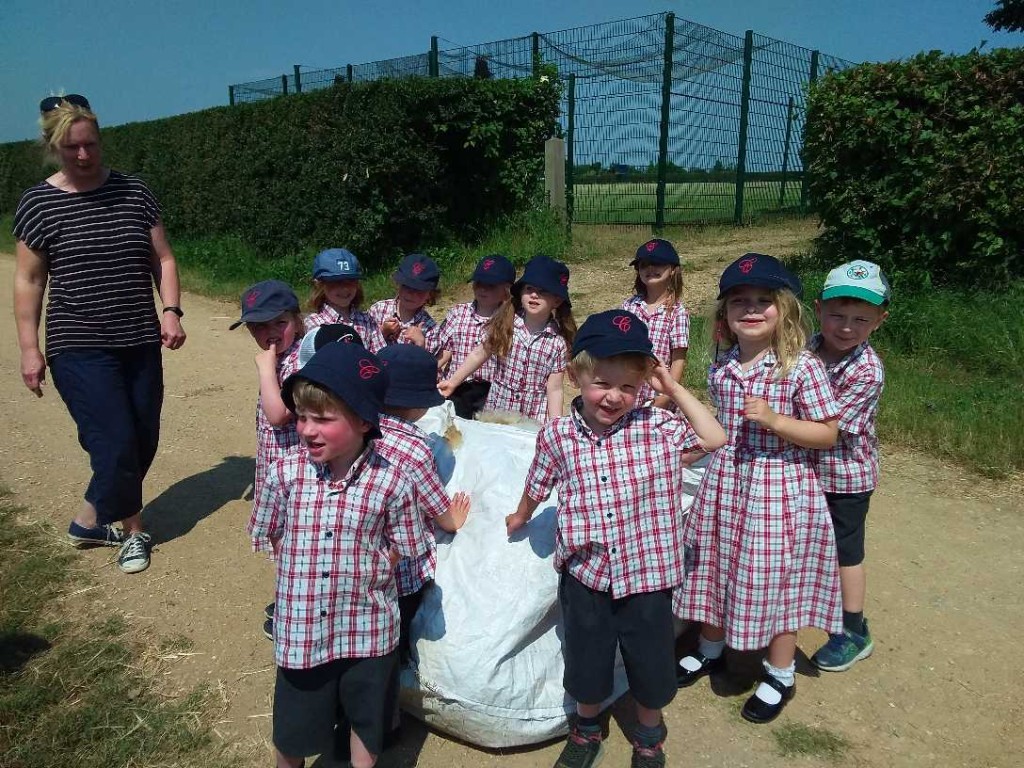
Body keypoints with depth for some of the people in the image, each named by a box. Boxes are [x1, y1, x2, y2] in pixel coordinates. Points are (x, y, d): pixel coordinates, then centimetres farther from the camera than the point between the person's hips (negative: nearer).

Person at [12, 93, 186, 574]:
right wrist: (29, 349, -3)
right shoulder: (38, 203, -2)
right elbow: (28, 281, 1)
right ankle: (133, 529, 18)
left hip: (140, 343, 4)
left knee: (144, 442, 8)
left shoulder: (134, 193, 4)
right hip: (79, 349, -4)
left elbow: (162, 259, 9)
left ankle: (91, 519, 32)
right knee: (117, 443, -9)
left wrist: (170, 310, -6)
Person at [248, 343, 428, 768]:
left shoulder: (391, 482, -17)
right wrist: (305, 568, -3)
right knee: (293, 726, 22)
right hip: (301, 626, 1)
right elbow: (269, 538, 2)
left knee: (367, 720, 23)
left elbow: (403, 551, -5)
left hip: (368, 628, -1)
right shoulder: (284, 472, -13)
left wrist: (361, 570, -10)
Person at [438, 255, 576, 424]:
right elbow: (479, 354, 5)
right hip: (495, 410, 2)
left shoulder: (558, 342, -10)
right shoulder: (504, 323, -7)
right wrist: (452, 382, 8)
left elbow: (554, 389, -7)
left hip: (535, 418, -1)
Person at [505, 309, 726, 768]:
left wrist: (674, 389, -12)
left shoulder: (656, 427, -10)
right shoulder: (557, 435, -8)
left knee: (651, 664, 19)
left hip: (645, 574, 0)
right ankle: (587, 730, 51)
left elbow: (714, 438, -13)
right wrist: (520, 518, 27)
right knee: (586, 662, 21)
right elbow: (537, 486, 10)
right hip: (585, 574, 1)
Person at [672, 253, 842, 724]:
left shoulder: (803, 368, -16)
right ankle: (711, 649, 43)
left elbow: (828, 435, -13)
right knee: (716, 569, 19)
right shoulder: (722, 367, 0)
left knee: (774, 580, 9)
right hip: (724, 485, 5)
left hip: (780, 491, -5)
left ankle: (780, 675, 32)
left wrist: (775, 420, -25)